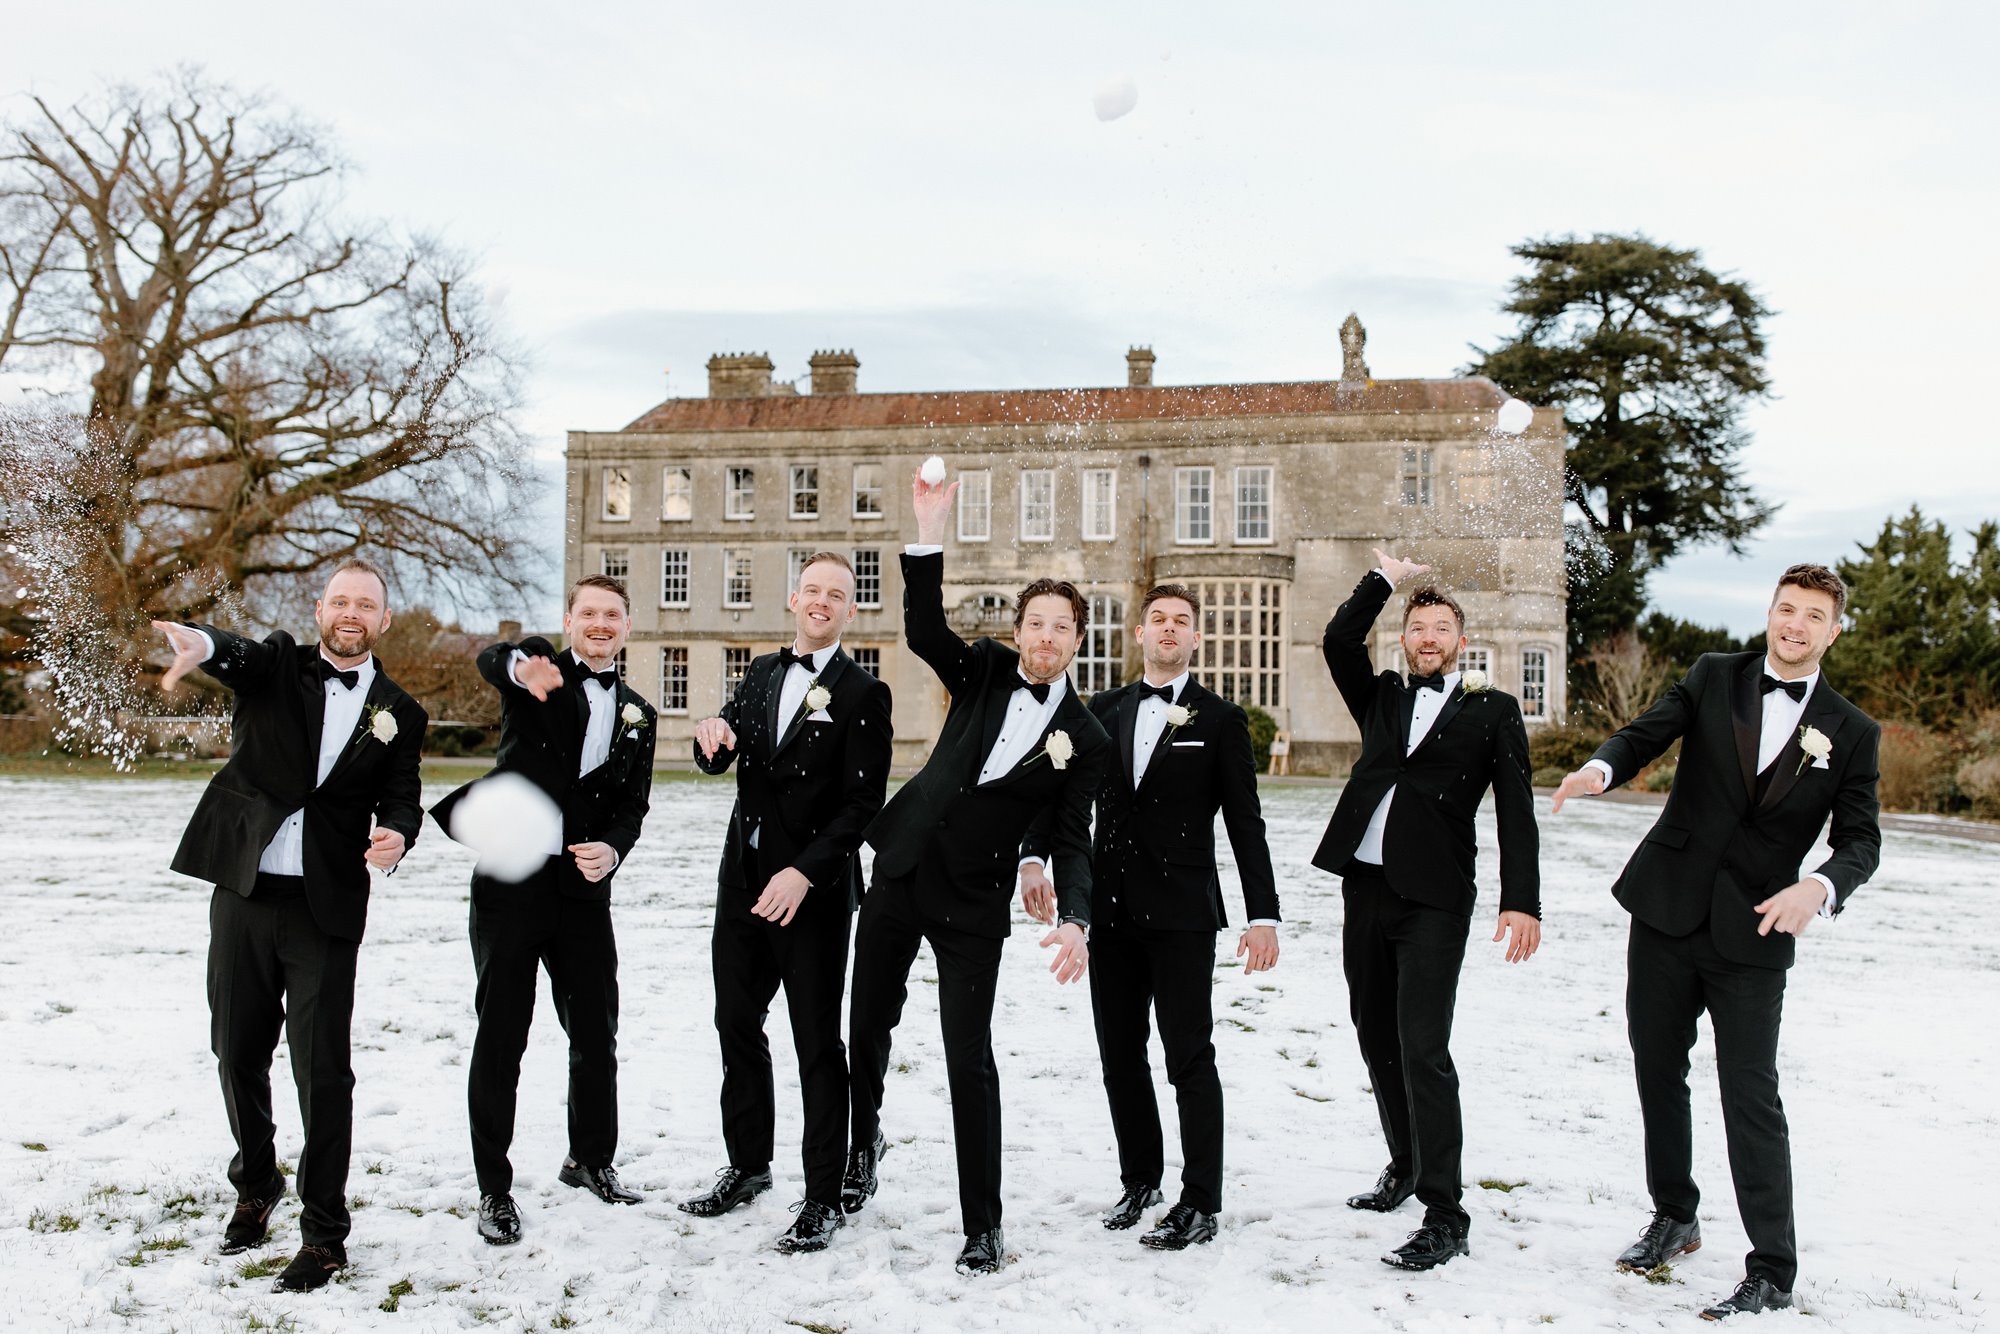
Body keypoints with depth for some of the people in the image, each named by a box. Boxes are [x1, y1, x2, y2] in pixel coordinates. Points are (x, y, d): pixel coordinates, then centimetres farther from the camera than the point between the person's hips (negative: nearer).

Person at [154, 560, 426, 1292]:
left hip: (326, 909, -1)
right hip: (244, 894, 2)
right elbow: (240, 657, -18)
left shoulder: (399, 714, 6)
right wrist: (202, 643, -43)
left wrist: (396, 834, -23)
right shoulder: (279, 665, 4)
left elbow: (401, 801, 2)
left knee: (323, 1071, -3)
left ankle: (324, 1232, 8)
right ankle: (256, 1185, 37)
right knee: (239, 1054, 14)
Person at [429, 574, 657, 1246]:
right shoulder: (538, 674, 2)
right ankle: (494, 1190, 14)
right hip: (510, 881, -4)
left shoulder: (637, 715, 13)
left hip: (583, 890, 4)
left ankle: (591, 1160, 33)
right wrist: (522, 668, -48)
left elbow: (632, 805, 10)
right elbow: (490, 659, -22)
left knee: (596, 1034, 11)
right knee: (500, 1038, 3)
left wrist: (612, 848, -13)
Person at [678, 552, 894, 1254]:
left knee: (817, 1044, 0)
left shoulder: (861, 694, -7)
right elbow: (716, 761, 12)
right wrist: (710, 734, -12)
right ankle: (748, 1165, 33)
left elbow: (864, 802, -13)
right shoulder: (760, 675, 12)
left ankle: (823, 1198, 9)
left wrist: (805, 873, -22)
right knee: (737, 1024, 16)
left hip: (812, 892, -6)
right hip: (743, 880, 7)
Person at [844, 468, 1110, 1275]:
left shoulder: (1083, 740, -3)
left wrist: (1074, 921, -21)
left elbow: (1071, 842, -4)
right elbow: (924, 630, -13)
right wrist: (929, 540, -26)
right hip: (901, 874, 3)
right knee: (868, 1024, 14)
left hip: (973, 904, -3)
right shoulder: (985, 671, 3)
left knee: (970, 1057, -4)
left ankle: (983, 1226, 7)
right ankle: (864, 1137, 44)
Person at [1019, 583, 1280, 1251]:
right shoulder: (1104, 710, 11)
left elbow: (1245, 825, -2)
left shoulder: (1220, 719, 1)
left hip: (1181, 915, -4)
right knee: (1120, 1054, 12)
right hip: (1110, 907, 4)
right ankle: (1140, 1180, 28)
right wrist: (1033, 856, -9)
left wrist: (1263, 915, -9)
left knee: (1190, 1057, -2)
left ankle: (1201, 1205, 7)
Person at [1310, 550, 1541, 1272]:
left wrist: (1522, 902, -10)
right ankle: (1406, 1167, 33)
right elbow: (1339, 639, 1)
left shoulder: (1492, 709, 5)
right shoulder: (1381, 698, 16)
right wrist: (1385, 578, 5)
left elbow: (1516, 812, -2)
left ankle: (1445, 1216, -5)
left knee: (1423, 1049, -11)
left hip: (1435, 899, -5)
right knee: (1376, 1039, 14)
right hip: (1365, 887, 5)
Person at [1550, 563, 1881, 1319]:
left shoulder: (1852, 733, 3)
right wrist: (1601, 768, -31)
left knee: (1751, 1098, -4)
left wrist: (1819, 886, -23)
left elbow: (1860, 840, -1)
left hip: (1751, 937, -2)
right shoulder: (1713, 678, 4)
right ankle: (1674, 1219, 33)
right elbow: (1648, 734, -8)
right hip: (1667, 914, 2)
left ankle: (1773, 1273, 8)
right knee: (1657, 1073, 14)